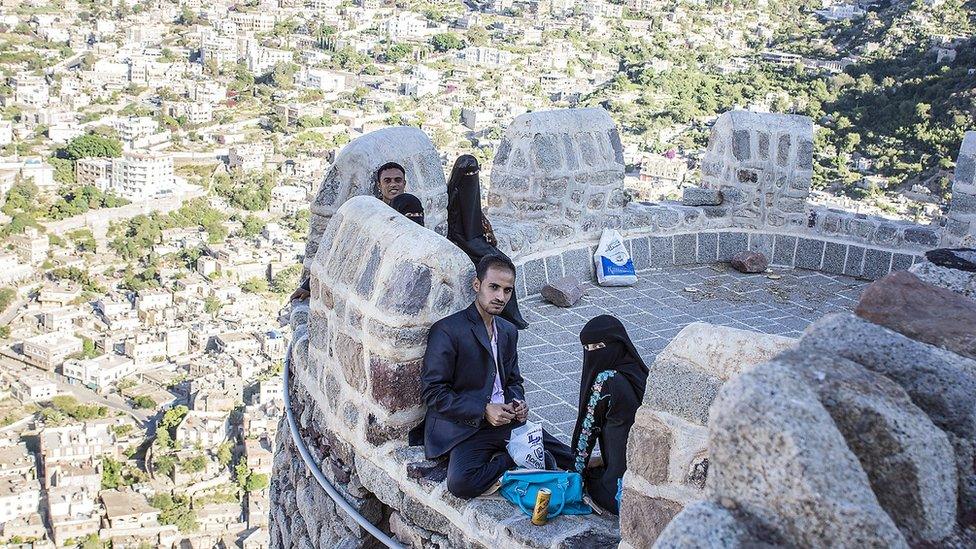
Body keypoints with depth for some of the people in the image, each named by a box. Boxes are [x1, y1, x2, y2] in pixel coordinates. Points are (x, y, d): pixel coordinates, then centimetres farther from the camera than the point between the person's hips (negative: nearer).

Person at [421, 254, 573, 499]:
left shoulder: (509, 331, 12)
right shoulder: (446, 330, -12)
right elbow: (432, 391, -14)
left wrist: (518, 403, -1)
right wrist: (483, 410, -19)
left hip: (506, 421, 5)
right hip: (464, 428, -5)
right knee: (461, 483, -32)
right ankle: (516, 461, -7)